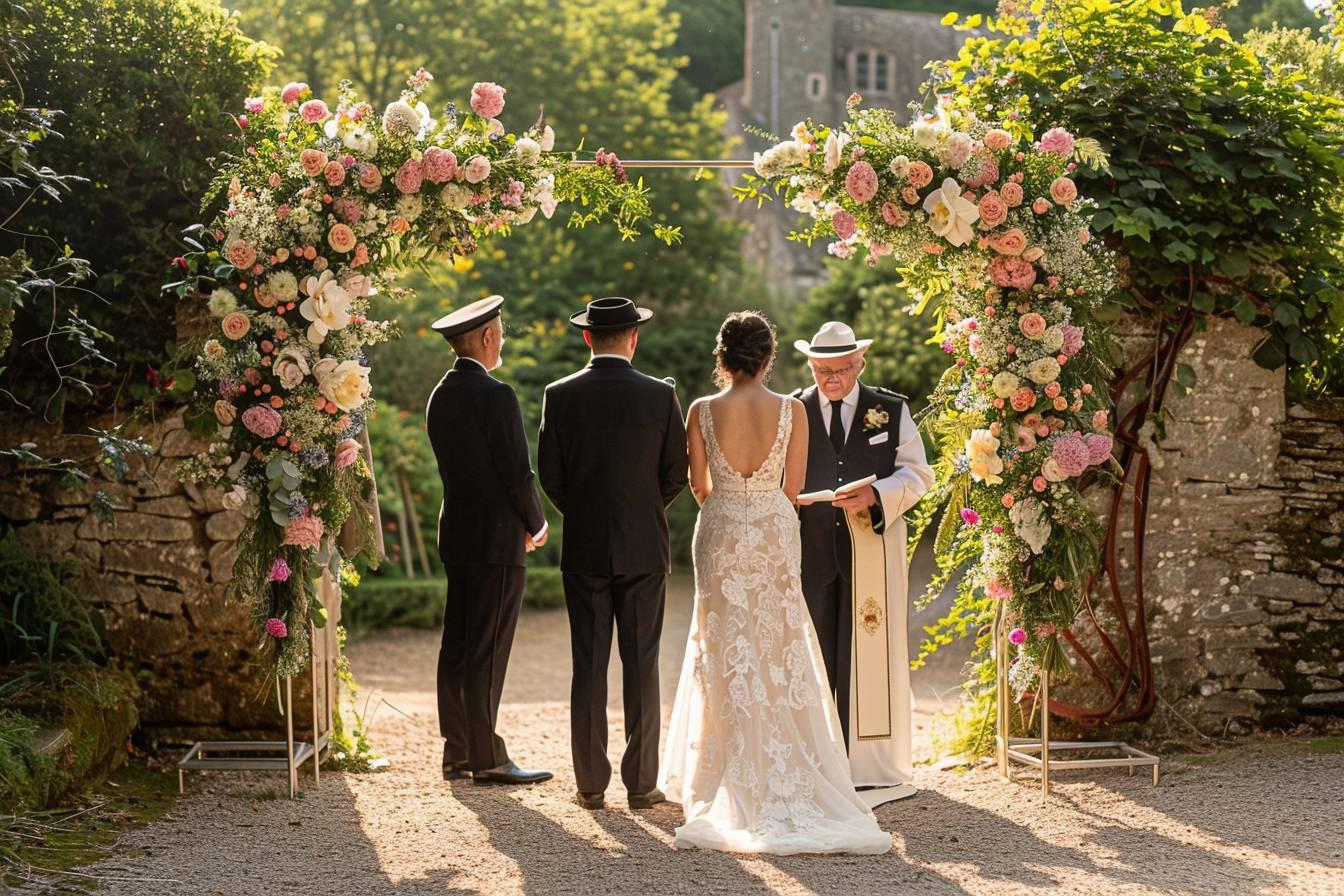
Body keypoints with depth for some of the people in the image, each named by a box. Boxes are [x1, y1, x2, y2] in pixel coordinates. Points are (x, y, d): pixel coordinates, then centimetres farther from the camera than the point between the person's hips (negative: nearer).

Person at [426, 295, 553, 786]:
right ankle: (487, 758, 0)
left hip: (456, 535, 8)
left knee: (457, 648, 10)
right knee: (487, 652, -4)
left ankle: (457, 751, 16)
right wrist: (536, 523, 1)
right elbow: (517, 472, -16)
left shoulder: (441, 395, 10)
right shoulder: (496, 395, -15)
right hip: (496, 540, -8)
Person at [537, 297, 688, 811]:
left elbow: (549, 473, -3)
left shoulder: (560, 395, -4)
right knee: (641, 667, 5)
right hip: (644, 548, 0)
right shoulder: (660, 396, -4)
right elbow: (677, 473, -1)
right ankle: (641, 783, 7)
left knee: (588, 668, 5)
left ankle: (591, 784, 8)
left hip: (584, 550, 1)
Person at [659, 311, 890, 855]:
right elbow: (793, 488, 1)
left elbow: (699, 487, 2)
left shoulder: (702, 411, -7)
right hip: (776, 534, 0)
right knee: (780, 654, 8)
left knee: (726, 651, 9)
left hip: (720, 536, 0)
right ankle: (786, 773, 9)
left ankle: (733, 778, 11)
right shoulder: (792, 410, -7)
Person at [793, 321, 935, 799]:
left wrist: (876, 495, -13)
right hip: (811, 549, 1)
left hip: (872, 549, -1)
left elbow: (917, 474, 5)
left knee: (870, 653, 1)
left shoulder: (892, 411, 6)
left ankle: (870, 763, 7)